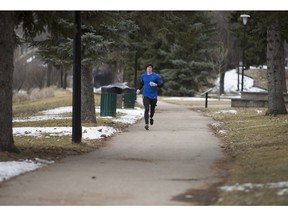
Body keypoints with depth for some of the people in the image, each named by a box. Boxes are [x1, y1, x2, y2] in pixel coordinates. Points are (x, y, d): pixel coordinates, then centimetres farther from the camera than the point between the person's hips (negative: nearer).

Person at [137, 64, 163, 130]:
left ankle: (151, 117, 48)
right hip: (146, 95, 0)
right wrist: (139, 89, 6)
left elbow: (161, 84, -4)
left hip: (153, 95, 0)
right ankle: (146, 124, -18)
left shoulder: (156, 76, -5)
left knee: (152, 108, 15)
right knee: (146, 109, -14)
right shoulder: (143, 76, 5)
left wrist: (156, 85, -23)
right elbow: (141, 83, 22)